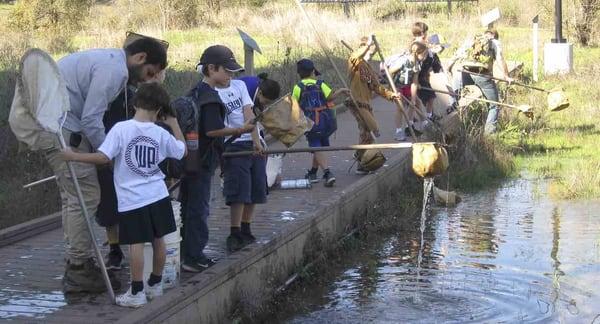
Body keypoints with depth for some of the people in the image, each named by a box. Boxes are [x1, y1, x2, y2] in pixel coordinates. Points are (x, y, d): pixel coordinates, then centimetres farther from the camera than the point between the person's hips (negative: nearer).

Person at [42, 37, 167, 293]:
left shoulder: (106, 60, 17)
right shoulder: (114, 70, -15)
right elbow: (91, 120, -18)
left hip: (50, 123, 11)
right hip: (62, 128, -11)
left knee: (73, 196, 14)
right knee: (85, 196, -8)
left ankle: (78, 263, 21)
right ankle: (79, 271, -4)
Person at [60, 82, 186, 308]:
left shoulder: (121, 129, -14)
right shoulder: (161, 134, -2)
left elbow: (103, 157, -20)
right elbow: (182, 151, 15)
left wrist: (74, 156, -10)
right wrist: (174, 124, 25)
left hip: (132, 199, -4)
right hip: (158, 195, 4)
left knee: (136, 243, -2)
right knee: (158, 240, 15)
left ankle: (137, 292, 1)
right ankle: (155, 284, 28)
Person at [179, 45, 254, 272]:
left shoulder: (194, 93, 12)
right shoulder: (210, 97, -17)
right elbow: (212, 130, -24)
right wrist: (240, 130, -22)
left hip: (189, 158, 10)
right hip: (201, 162, -9)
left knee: (188, 206, 15)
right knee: (199, 208, -2)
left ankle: (187, 254, 24)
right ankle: (194, 257, 2)